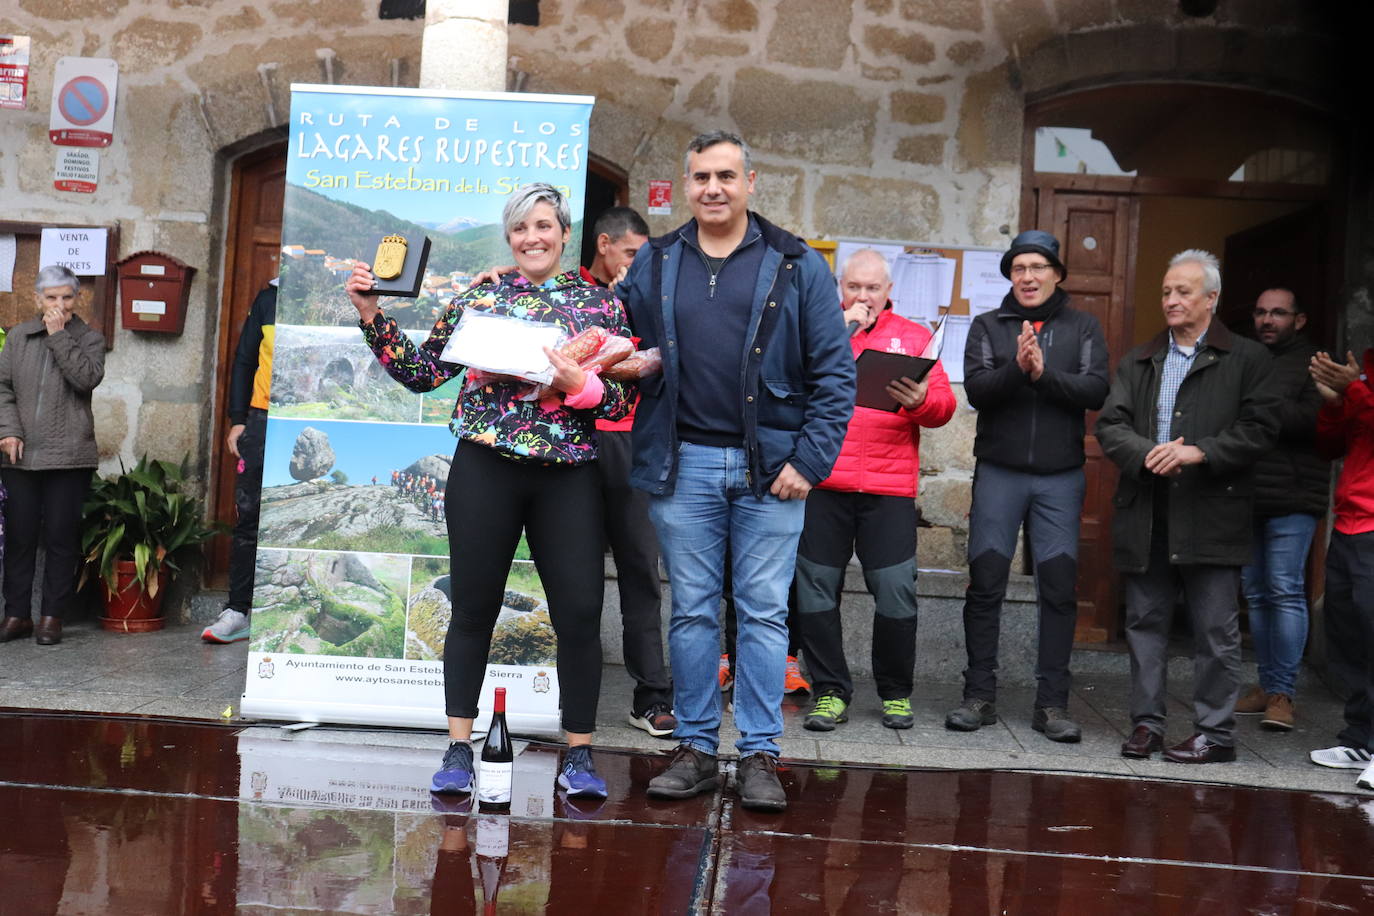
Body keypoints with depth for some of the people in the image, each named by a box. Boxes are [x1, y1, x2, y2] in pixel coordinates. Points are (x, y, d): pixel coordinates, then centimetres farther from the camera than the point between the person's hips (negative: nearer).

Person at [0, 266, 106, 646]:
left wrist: (60, 336, -11)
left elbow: (87, 378, -14)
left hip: (69, 456, -2)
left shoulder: (90, 338, 4)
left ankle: (52, 616, 9)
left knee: (61, 536, 0)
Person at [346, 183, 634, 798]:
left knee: (579, 612, -1)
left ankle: (579, 756, 14)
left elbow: (623, 399, 3)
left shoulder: (600, 303, 6)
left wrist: (580, 385, -15)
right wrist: (372, 318, 0)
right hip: (485, 469, 0)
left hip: (568, 476, 0)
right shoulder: (478, 297, 7)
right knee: (474, 608, 6)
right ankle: (459, 750, 19)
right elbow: (422, 373, 8)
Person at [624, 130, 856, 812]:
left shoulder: (796, 266, 3)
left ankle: (759, 755, 13)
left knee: (764, 611, 3)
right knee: (691, 610, 8)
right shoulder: (653, 263, 10)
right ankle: (695, 748, 19)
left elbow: (835, 372, 0)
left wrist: (809, 459, -7)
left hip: (769, 467, -2)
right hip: (682, 463, 2)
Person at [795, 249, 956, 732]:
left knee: (896, 592, -1)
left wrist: (921, 400, -16)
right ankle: (831, 691, 15)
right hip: (823, 484, 0)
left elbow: (944, 406, 6)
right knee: (816, 588, 3)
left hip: (889, 488, 0)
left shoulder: (913, 337, 13)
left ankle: (896, 692, 18)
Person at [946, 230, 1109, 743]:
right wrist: (1017, 368, -21)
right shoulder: (988, 326, 9)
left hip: (1061, 477, 0)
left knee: (1059, 589, 1)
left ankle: (1052, 702, 10)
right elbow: (976, 390, -6)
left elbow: (1096, 391, -4)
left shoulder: (1082, 328, 10)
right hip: (998, 472, 0)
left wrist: (1044, 374, -17)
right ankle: (980, 695, 10)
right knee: (985, 585, 1)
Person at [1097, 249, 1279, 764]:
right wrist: (1147, 455, -13)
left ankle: (1216, 732, 12)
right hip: (1146, 516, 4)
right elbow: (1110, 425, 5)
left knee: (1216, 632, 2)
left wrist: (1198, 452, -17)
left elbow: (1259, 428, -6)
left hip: (1211, 516, -4)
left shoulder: (1247, 360, 3)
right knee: (1145, 623, 10)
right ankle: (1147, 722, 20)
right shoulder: (1137, 362, 15)